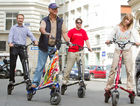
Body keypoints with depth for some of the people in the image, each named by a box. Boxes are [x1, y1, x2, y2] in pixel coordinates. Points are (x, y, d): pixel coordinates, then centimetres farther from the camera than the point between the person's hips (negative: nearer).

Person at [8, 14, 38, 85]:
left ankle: (26, 77, -14)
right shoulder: (13, 28, 13)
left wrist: (35, 41, -18)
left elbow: (30, 35, 3)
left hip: (22, 47, 1)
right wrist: (10, 43, -23)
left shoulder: (25, 29, 18)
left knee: (25, 63, -14)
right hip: (14, 47, -1)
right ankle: (11, 80, 7)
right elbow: (10, 35, -2)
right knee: (12, 64, 0)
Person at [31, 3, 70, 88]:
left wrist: (69, 42, -14)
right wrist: (47, 33, -42)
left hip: (54, 47, 3)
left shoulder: (60, 21, 9)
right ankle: (35, 83, 7)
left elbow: (64, 33, 3)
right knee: (40, 66, -1)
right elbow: (42, 28, -21)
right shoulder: (45, 20, 0)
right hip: (44, 47, -2)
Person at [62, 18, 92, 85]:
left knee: (82, 66, -4)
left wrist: (89, 47, -8)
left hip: (80, 51, 2)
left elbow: (86, 40, 6)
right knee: (69, 66, -2)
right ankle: (65, 80, 7)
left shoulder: (83, 31, 12)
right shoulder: (71, 31, 6)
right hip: (72, 51, -2)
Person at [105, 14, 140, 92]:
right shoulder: (117, 27, 6)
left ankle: (130, 87, 4)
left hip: (127, 50, 0)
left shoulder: (131, 28, 2)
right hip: (117, 50, 0)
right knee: (113, 68, -4)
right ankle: (109, 86, 4)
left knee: (129, 69, -3)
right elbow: (112, 35, 3)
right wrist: (109, 40, -20)